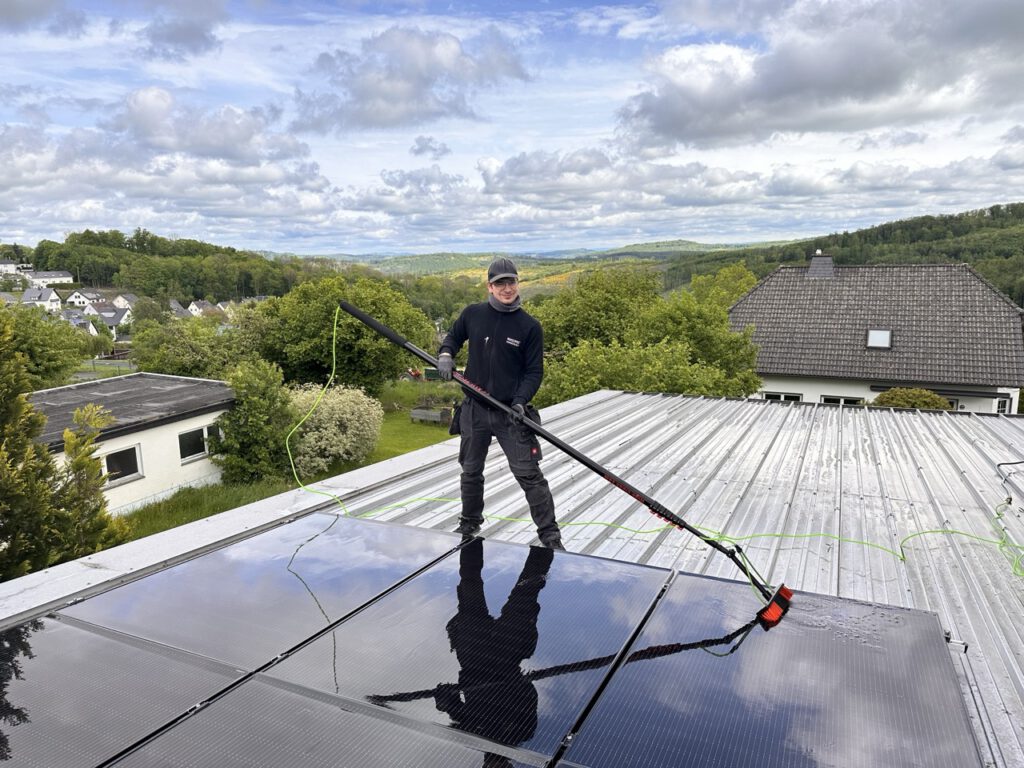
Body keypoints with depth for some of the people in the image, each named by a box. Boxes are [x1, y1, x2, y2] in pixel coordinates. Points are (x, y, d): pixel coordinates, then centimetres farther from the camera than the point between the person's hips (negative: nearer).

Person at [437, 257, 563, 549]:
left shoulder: (530, 326, -7)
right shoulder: (472, 314, 0)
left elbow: (534, 371, -5)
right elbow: (453, 338, 18)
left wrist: (521, 401, -19)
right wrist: (445, 355, -3)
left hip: (511, 413, -3)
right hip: (474, 409, 4)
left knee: (529, 475, -6)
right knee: (471, 471, 18)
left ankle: (550, 536, 6)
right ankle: (469, 525, 40)